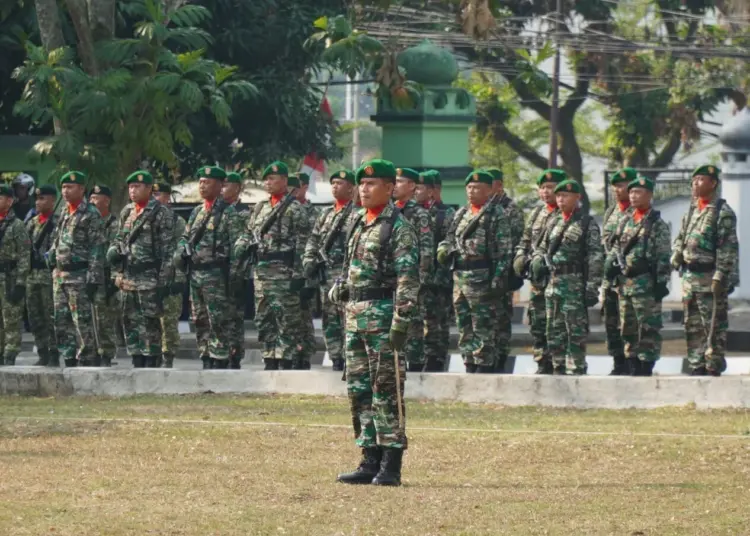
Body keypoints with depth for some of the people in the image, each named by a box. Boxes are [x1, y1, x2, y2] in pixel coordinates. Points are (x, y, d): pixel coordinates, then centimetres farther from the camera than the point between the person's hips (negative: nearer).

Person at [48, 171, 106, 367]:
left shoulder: (91, 215, -8)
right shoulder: (65, 214, 16)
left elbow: (97, 250, -13)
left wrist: (93, 280, -18)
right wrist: (52, 263, 16)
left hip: (80, 277, -8)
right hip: (60, 276, 8)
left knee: (83, 322, -7)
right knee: (62, 322, 8)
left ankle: (88, 361, -4)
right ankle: (69, 361, 12)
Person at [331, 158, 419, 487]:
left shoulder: (398, 228, -9)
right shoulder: (358, 224, 17)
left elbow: (408, 278, -14)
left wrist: (401, 323, -20)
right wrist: (339, 288, 7)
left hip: (383, 315, -9)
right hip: (355, 316, 9)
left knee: (386, 391, -7)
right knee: (359, 390, 9)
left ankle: (391, 467, -5)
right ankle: (371, 460, 14)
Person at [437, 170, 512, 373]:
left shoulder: (496, 215, -5)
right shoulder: (461, 214, 17)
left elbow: (504, 250, -9)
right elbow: (450, 238, 25)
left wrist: (499, 279, -16)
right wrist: (445, 250, 1)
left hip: (482, 278, -8)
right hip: (459, 278, 8)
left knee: (483, 329, -6)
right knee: (465, 329, 11)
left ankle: (484, 369, -5)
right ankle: (470, 369, 16)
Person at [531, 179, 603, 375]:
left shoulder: (587, 224, -3)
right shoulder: (554, 223, 16)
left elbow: (596, 257, -8)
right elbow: (543, 247, 26)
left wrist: (592, 288, -14)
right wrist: (537, 261, 3)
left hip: (575, 284, -7)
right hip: (553, 283, 7)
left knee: (576, 331, -7)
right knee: (554, 332, 9)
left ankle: (576, 370, -6)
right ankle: (558, 369, 16)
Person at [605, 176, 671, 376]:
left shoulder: (657, 224, -5)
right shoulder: (625, 221, 15)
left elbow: (663, 256, -9)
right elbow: (615, 247, 22)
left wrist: (661, 282, -14)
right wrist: (610, 262, 2)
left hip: (646, 282, -7)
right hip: (624, 282, 7)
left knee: (648, 328, -6)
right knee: (629, 329, 10)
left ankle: (646, 368, -4)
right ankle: (633, 369, 17)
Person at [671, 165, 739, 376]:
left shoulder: (723, 212, -9)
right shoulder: (691, 211, 15)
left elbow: (728, 248, -14)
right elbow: (680, 238, 24)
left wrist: (720, 277, -19)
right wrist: (676, 257, 6)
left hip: (710, 278, -8)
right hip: (689, 277, 8)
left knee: (713, 327, -5)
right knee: (693, 327, 11)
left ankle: (713, 368, -2)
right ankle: (697, 367, 17)